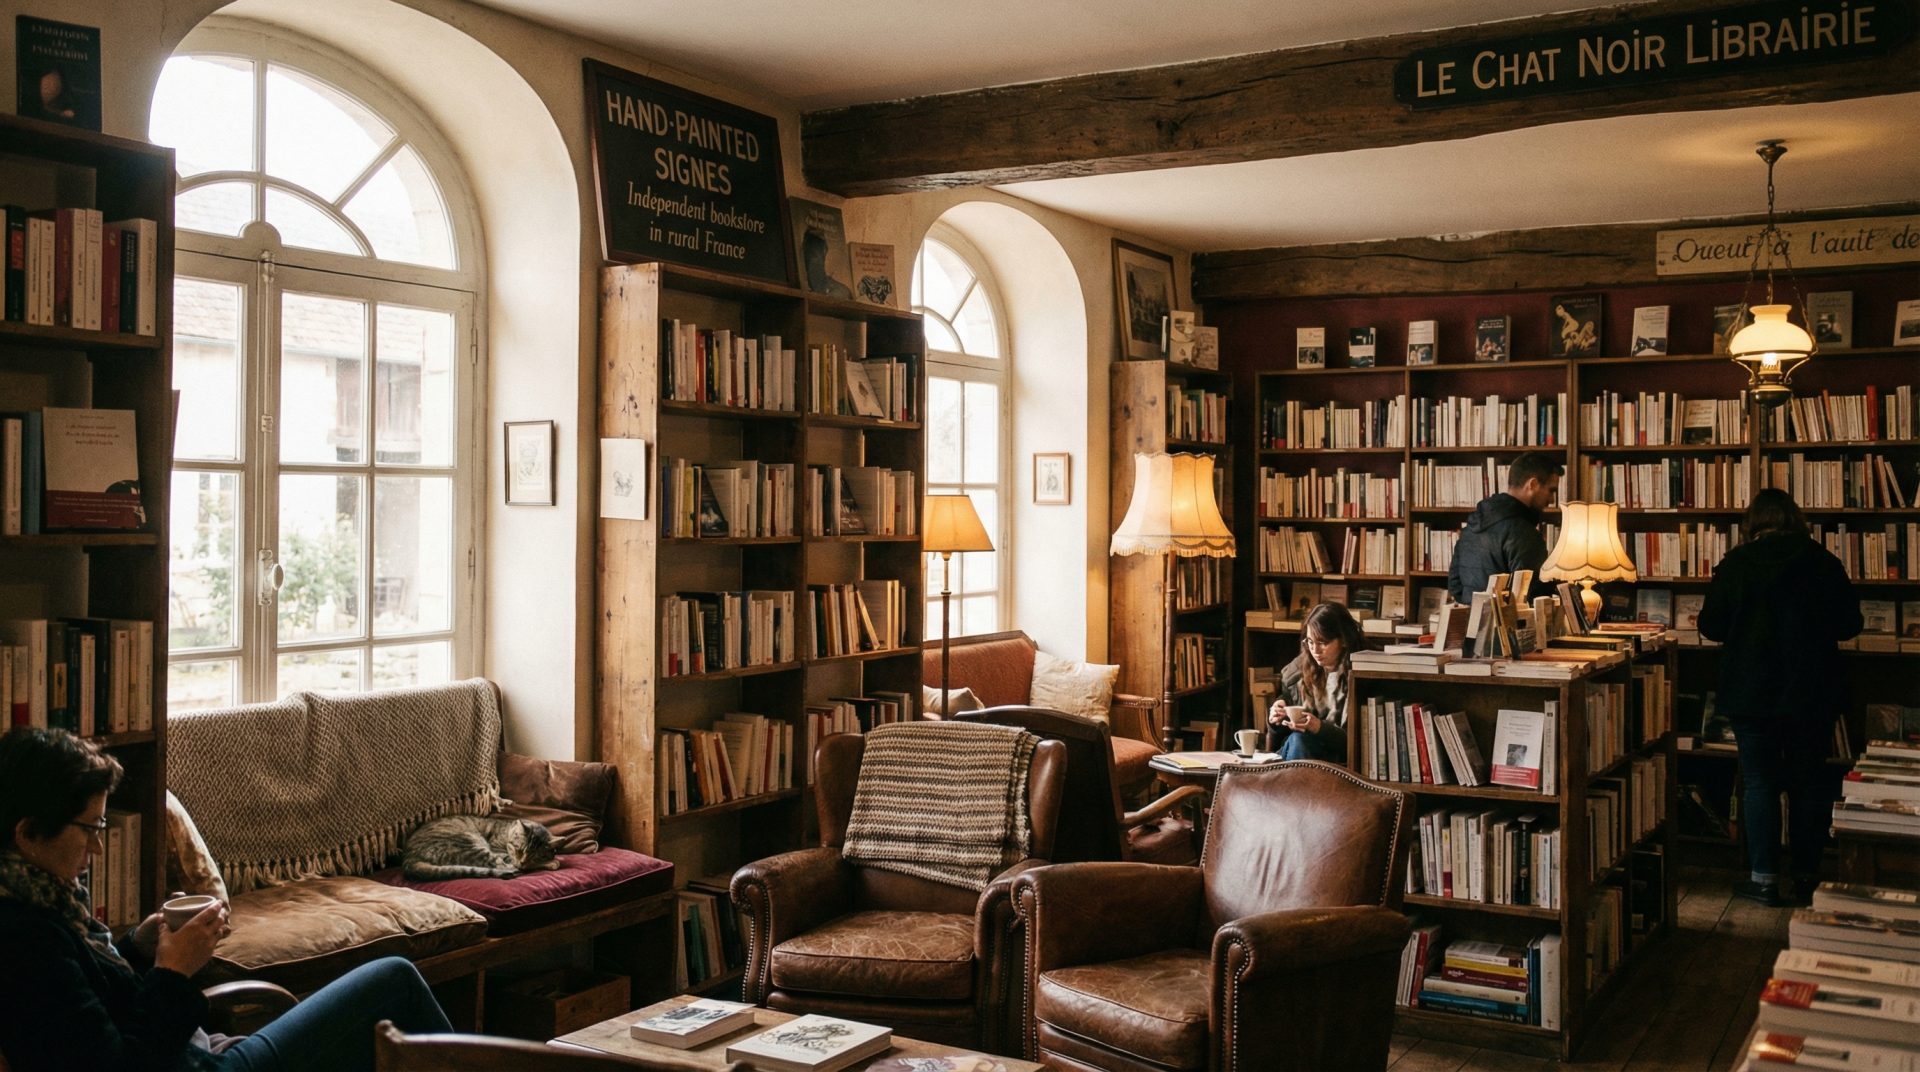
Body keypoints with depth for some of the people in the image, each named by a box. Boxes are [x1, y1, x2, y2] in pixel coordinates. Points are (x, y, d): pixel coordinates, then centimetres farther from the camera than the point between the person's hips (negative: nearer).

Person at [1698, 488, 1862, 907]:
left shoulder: (1735, 564, -7)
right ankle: (1807, 876, 17)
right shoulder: (1824, 563, -4)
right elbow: (1850, 624, 3)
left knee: (1759, 782, 4)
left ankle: (1764, 878, 5)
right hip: (1814, 692, 2)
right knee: (1810, 782, 11)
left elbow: (1711, 626, -3)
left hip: (1752, 693, -2)